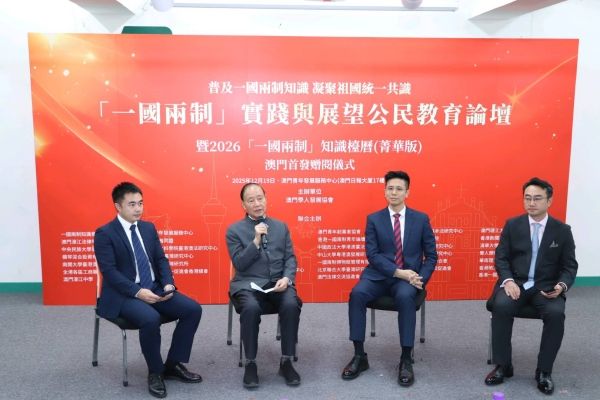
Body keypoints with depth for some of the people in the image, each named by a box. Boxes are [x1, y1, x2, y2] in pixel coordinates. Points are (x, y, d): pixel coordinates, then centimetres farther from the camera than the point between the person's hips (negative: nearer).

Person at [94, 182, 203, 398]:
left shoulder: (148, 228, 12)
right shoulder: (104, 234, -7)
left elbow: (161, 259, 11)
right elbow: (109, 271, -15)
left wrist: (168, 284, -8)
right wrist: (138, 292, -25)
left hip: (155, 289, 6)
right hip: (123, 295, -6)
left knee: (193, 309, -12)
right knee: (151, 318, -35)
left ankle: (173, 365, 4)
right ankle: (155, 371, -8)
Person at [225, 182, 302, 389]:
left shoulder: (281, 226, 13)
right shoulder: (234, 230, 4)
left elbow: (290, 258, 10)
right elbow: (239, 264, -4)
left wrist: (287, 278, -10)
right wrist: (256, 240, -14)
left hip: (278, 283, 2)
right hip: (249, 284, -2)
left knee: (291, 305, -30)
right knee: (251, 308, -34)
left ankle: (286, 362, -13)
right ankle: (250, 364, -15)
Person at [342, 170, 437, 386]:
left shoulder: (421, 219, 6)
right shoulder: (373, 219, 5)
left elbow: (431, 256, 7)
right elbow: (372, 254, -4)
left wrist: (421, 279, -11)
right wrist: (398, 272, -18)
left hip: (409, 276, 0)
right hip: (379, 275, 1)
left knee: (405, 296, -35)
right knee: (357, 293, -29)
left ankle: (406, 360, -21)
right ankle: (359, 356, -17)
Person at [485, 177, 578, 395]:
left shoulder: (562, 230, 5)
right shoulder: (512, 225, 4)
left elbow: (569, 265, 6)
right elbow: (501, 257, 2)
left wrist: (562, 285, -14)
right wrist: (508, 281, -17)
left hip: (546, 286, 0)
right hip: (515, 283, 0)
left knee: (556, 313, -30)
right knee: (501, 306, -30)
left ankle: (544, 371, -10)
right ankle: (503, 366, -13)